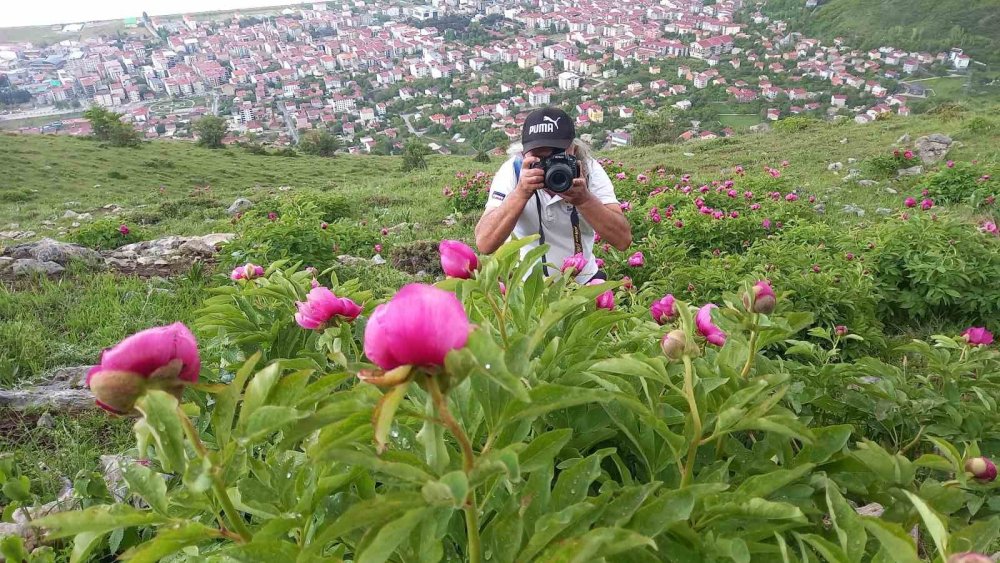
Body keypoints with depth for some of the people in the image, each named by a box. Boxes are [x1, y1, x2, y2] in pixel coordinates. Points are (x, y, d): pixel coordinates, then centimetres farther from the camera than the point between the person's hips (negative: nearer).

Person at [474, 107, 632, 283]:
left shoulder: (590, 169, -12)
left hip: (583, 280, 2)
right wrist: (521, 193, -35)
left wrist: (584, 199, -33)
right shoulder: (513, 170, -16)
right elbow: (484, 245, -25)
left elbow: (623, 240, -20)